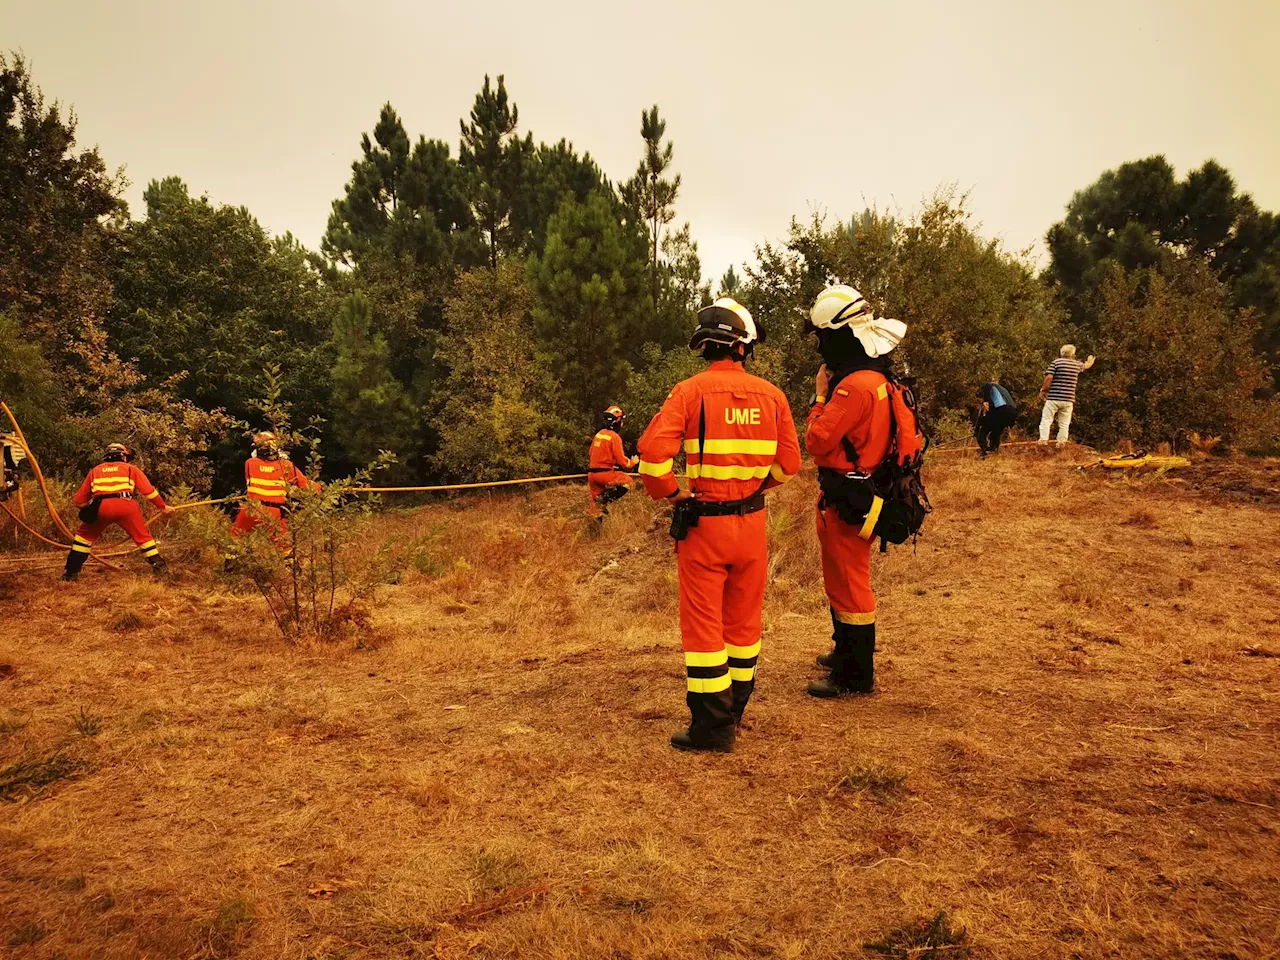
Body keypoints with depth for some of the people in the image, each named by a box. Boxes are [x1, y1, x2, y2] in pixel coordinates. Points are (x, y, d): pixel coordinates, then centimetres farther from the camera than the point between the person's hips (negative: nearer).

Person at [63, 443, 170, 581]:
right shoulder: (131, 469, 25)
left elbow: (79, 501, 27)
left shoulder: (95, 470, 30)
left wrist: (89, 510, 44)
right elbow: (149, 490, 17)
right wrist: (162, 506, 28)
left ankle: (71, 571, 19)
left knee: (84, 535, 22)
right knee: (143, 536, 13)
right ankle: (159, 566, 6)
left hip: (101, 507, 1)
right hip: (126, 506, -1)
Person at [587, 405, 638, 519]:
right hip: (604, 474, -8)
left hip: (592, 474, 8)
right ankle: (604, 500, -8)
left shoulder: (598, 434, 13)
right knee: (627, 482, 4)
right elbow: (621, 460, -13)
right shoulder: (615, 437, -11)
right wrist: (633, 462, 8)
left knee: (597, 506, 14)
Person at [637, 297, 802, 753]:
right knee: (743, 621, 17)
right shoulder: (771, 395, 0)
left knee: (703, 624, 4)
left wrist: (670, 493, -6)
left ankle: (712, 726, 9)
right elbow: (788, 464, 4)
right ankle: (733, 711, 30)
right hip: (752, 522, 4)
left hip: (702, 522, -4)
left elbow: (653, 452, -21)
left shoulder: (691, 391, -11)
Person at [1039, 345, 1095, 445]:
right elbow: (1086, 366, 33)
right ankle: (1061, 444, 6)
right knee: (1064, 424, 8)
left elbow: (1049, 377, -14)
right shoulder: (1077, 364, 10)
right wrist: (1091, 361, 56)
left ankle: (1043, 441, -10)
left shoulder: (1056, 363, -3)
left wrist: (1042, 390, -3)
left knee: (1046, 420, 0)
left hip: (1053, 398, -3)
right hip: (1068, 399, 3)